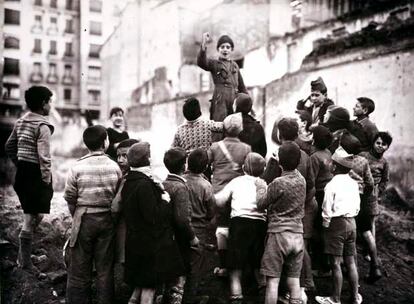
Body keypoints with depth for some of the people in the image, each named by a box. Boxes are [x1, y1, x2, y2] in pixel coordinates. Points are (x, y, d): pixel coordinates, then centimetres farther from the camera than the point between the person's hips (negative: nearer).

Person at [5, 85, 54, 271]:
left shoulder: (20, 122, 11)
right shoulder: (43, 126, -15)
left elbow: (9, 147, 19)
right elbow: (44, 157, -20)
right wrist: (47, 182, -15)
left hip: (22, 173, 9)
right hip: (36, 174, -9)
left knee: (30, 216, 18)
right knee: (33, 218, -1)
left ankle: (23, 256, 23)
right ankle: (25, 262, 5)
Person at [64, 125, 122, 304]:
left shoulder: (77, 167, -10)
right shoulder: (114, 167, -6)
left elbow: (69, 197, -5)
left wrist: (76, 216, 11)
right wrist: (111, 215, 11)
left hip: (84, 220, -1)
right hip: (107, 220, 2)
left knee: (80, 269, 10)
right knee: (105, 269, 12)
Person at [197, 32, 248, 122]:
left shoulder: (235, 66, 21)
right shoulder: (214, 64, 7)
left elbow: (242, 87, 25)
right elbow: (201, 62, -16)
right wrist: (204, 44, -30)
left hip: (235, 103, 5)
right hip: (220, 103, -5)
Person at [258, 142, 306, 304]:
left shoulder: (278, 183, -13)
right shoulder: (302, 180, 3)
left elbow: (260, 205, -2)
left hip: (278, 233, -5)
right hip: (297, 234, 6)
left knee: (273, 280, 0)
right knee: (294, 280, 10)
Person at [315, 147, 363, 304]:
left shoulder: (332, 185, -14)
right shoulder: (354, 184, 5)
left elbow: (327, 210, -12)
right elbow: (357, 207, 9)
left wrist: (326, 225, 1)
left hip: (337, 223, -6)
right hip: (351, 223, 6)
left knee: (335, 263, 1)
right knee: (351, 261, 13)